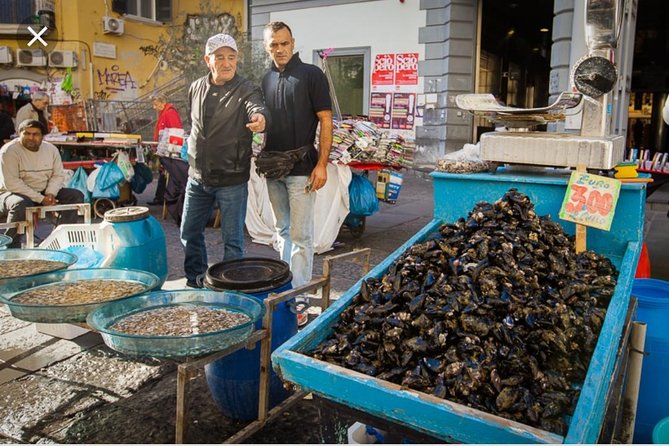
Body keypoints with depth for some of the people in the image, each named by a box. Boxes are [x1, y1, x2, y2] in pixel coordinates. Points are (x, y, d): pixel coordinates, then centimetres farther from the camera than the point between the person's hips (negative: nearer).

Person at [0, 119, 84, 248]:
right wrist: (40, 199, -25)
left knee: (76, 196, -8)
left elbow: (58, 175, 4)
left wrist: (50, 194, -16)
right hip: (14, 193, -6)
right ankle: (11, 246, -24)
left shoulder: (51, 149, 2)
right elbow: (11, 183, -22)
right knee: (21, 204, -40)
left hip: (43, 193, 6)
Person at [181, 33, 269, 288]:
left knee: (233, 239, 4)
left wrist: (260, 117, -56)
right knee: (190, 233, 15)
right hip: (197, 177, 5)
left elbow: (257, 107, -33)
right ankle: (195, 281, 35)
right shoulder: (196, 89, 7)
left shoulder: (246, 90, -10)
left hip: (231, 180, -5)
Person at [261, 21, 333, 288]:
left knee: (300, 233, -2)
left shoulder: (311, 74, -5)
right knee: (283, 230, 16)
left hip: (301, 169, -6)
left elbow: (325, 120, -9)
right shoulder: (267, 79, 12)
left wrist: (322, 164, -16)